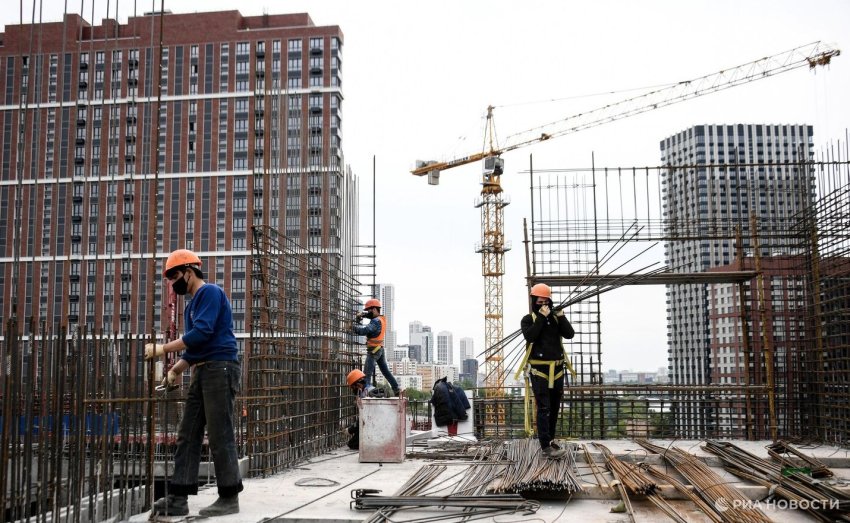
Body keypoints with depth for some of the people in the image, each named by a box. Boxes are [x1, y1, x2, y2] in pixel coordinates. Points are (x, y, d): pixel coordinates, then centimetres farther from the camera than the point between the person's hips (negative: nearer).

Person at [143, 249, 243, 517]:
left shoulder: (210, 292, -7)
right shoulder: (192, 304, 23)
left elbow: (201, 333, -18)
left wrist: (162, 349, -14)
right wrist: (174, 370, 13)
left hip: (220, 369, -10)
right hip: (202, 372, 10)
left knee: (220, 437, -7)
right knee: (187, 435, 6)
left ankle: (229, 498, 1)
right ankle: (178, 498, 7)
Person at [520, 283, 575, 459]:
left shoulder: (556, 318, 10)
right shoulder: (528, 319, 0)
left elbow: (570, 334, -4)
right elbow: (530, 336, -20)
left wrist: (561, 316, -14)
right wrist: (541, 317, -20)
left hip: (557, 369, 5)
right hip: (539, 370, -5)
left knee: (554, 408, 12)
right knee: (543, 408, -10)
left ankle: (550, 440, 25)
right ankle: (545, 447, -13)